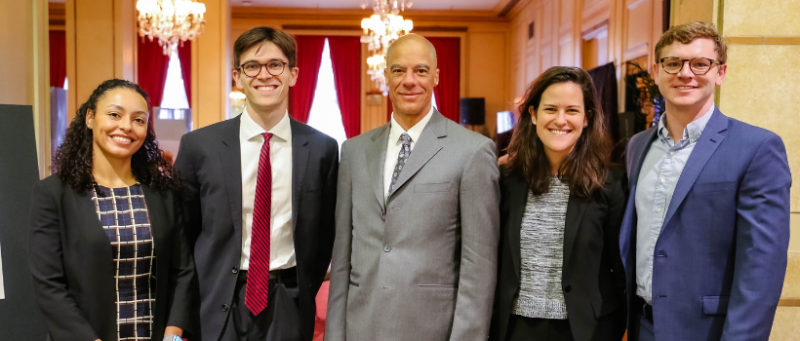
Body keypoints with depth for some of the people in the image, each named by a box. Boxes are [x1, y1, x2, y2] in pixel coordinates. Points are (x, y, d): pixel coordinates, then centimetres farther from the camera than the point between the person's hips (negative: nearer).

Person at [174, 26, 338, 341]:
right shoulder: (198, 146, -4)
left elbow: (325, 232, 6)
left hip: (289, 308, 0)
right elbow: (181, 232, 3)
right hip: (219, 308, 0)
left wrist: (303, 293, 5)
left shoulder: (322, 148, -3)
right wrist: (193, 304, 2)